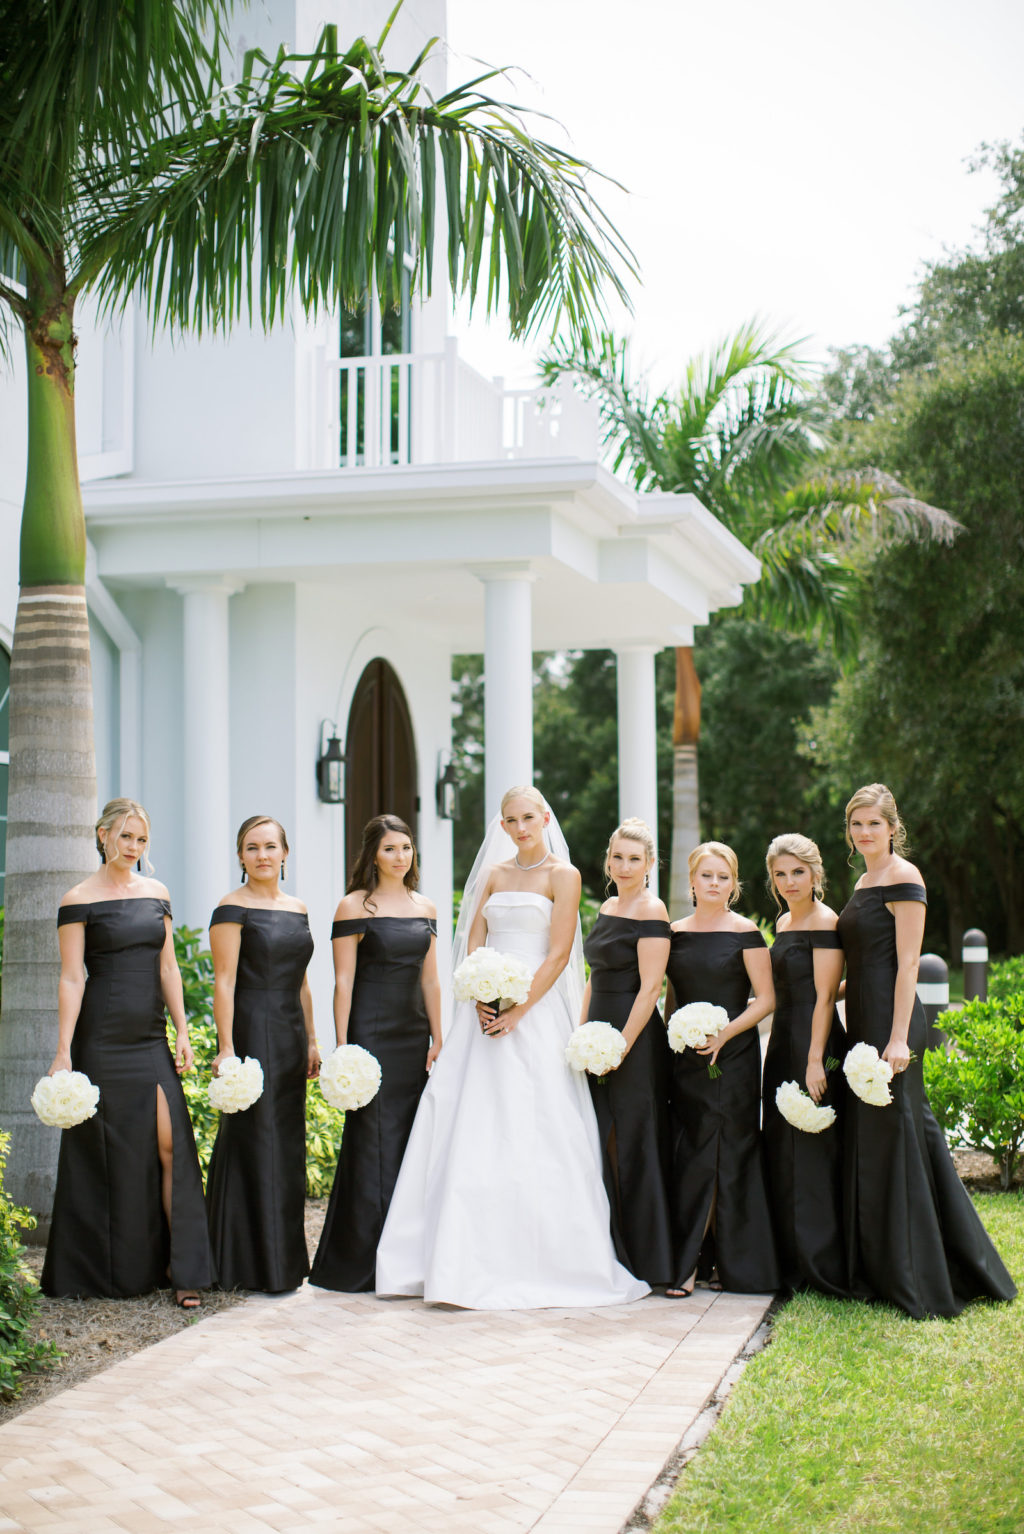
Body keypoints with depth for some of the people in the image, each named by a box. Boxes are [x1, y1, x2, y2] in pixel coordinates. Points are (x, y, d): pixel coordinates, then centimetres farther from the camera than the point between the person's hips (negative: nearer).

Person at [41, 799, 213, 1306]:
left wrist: (182, 1033, 7)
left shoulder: (156, 893, 11)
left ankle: (182, 1270, -5)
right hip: (101, 1038, -4)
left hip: (151, 1037, 4)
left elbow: (168, 968, 12)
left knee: (170, 1143, -7)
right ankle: (107, 1272, 15)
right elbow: (71, 979, -6)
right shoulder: (79, 900, -3)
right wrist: (63, 1051, -10)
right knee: (107, 1151, 2)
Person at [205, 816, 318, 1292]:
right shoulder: (232, 909, -6)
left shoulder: (297, 909, 14)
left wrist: (311, 1041, 16)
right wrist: (226, 1048, -17)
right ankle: (254, 1265, 1)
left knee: (288, 1144, 10)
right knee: (254, 1141, -5)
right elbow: (224, 982, -11)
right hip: (251, 1033, -7)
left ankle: (285, 1260, 18)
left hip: (290, 1036, 7)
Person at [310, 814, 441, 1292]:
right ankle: (359, 1262, 3)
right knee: (373, 1140, -4)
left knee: (412, 1141, 7)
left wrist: (437, 1038, 11)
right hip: (372, 1033, -6)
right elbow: (343, 981, -7)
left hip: (414, 1035, 6)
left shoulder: (425, 908, 12)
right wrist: (342, 1046, -12)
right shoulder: (354, 906, -4)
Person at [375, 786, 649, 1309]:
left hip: (535, 1010, -5)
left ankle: (536, 1260, -1)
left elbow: (558, 955, -7)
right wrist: (480, 1000, -7)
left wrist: (517, 1012, -15)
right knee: (471, 1129, 1)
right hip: (489, 1010, 5)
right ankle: (473, 1260, 6)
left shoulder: (562, 875, 0)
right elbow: (473, 943, 9)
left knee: (530, 1128, -7)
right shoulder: (494, 874, 16)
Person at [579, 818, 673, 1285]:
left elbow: (649, 987, -15)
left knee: (634, 1145, -2)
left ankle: (645, 1259, 7)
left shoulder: (651, 910, -10)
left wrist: (621, 1046, -18)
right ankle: (609, 1251, 17)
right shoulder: (607, 907, 14)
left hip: (635, 1036, -8)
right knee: (602, 1143, 8)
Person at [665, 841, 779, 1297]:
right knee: (689, 1154, 0)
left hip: (733, 1055, -3)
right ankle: (688, 1263, 4)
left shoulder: (745, 933, -2)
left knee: (728, 1152, -1)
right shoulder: (675, 933, 10)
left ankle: (732, 1263, 8)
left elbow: (766, 999, -5)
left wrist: (724, 1033, -15)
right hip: (685, 1057, 3)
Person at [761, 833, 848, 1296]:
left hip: (815, 1043, -9)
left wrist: (816, 1059, -20)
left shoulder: (825, 921, -11)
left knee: (813, 1151, -4)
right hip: (782, 1042, 9)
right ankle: (792, 1263, 20)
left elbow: (825, 996, -16)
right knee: (781, 1151, 12)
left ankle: (824, 1267, 4)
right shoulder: (784, 922, 15)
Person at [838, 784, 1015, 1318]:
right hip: (864, 1023, 9)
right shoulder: (864, 881, 17)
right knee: (869, 1142, 11)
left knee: (895, 1140, -6)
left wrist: (899, 1038, -21)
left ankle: (915, 1284, 1)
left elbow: (907, 963, -16)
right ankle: (878, 1273, 19)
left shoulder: (903, 878, -10)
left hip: (891, 1021, -9)